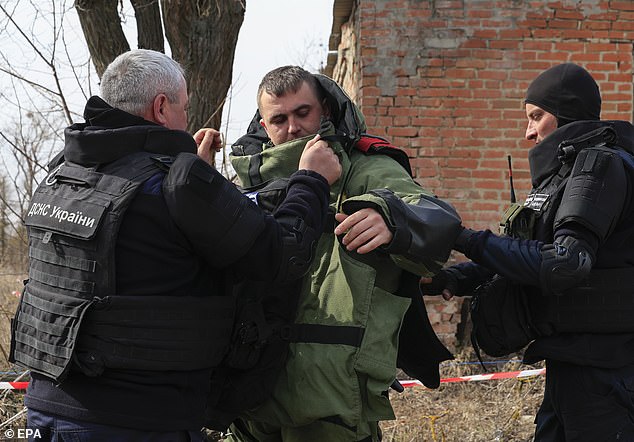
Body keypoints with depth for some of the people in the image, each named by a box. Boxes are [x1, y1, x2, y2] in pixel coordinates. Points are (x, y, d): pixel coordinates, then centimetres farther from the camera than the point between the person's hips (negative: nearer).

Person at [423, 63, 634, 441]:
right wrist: (448, 279, 2)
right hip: (572, 360, 9)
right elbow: (527, 253, 15)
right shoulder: (566, 170, 17)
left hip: (600, 364, -9)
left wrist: (470, 241, -19)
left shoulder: (601, 165, -13)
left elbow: (566, 264, -24)